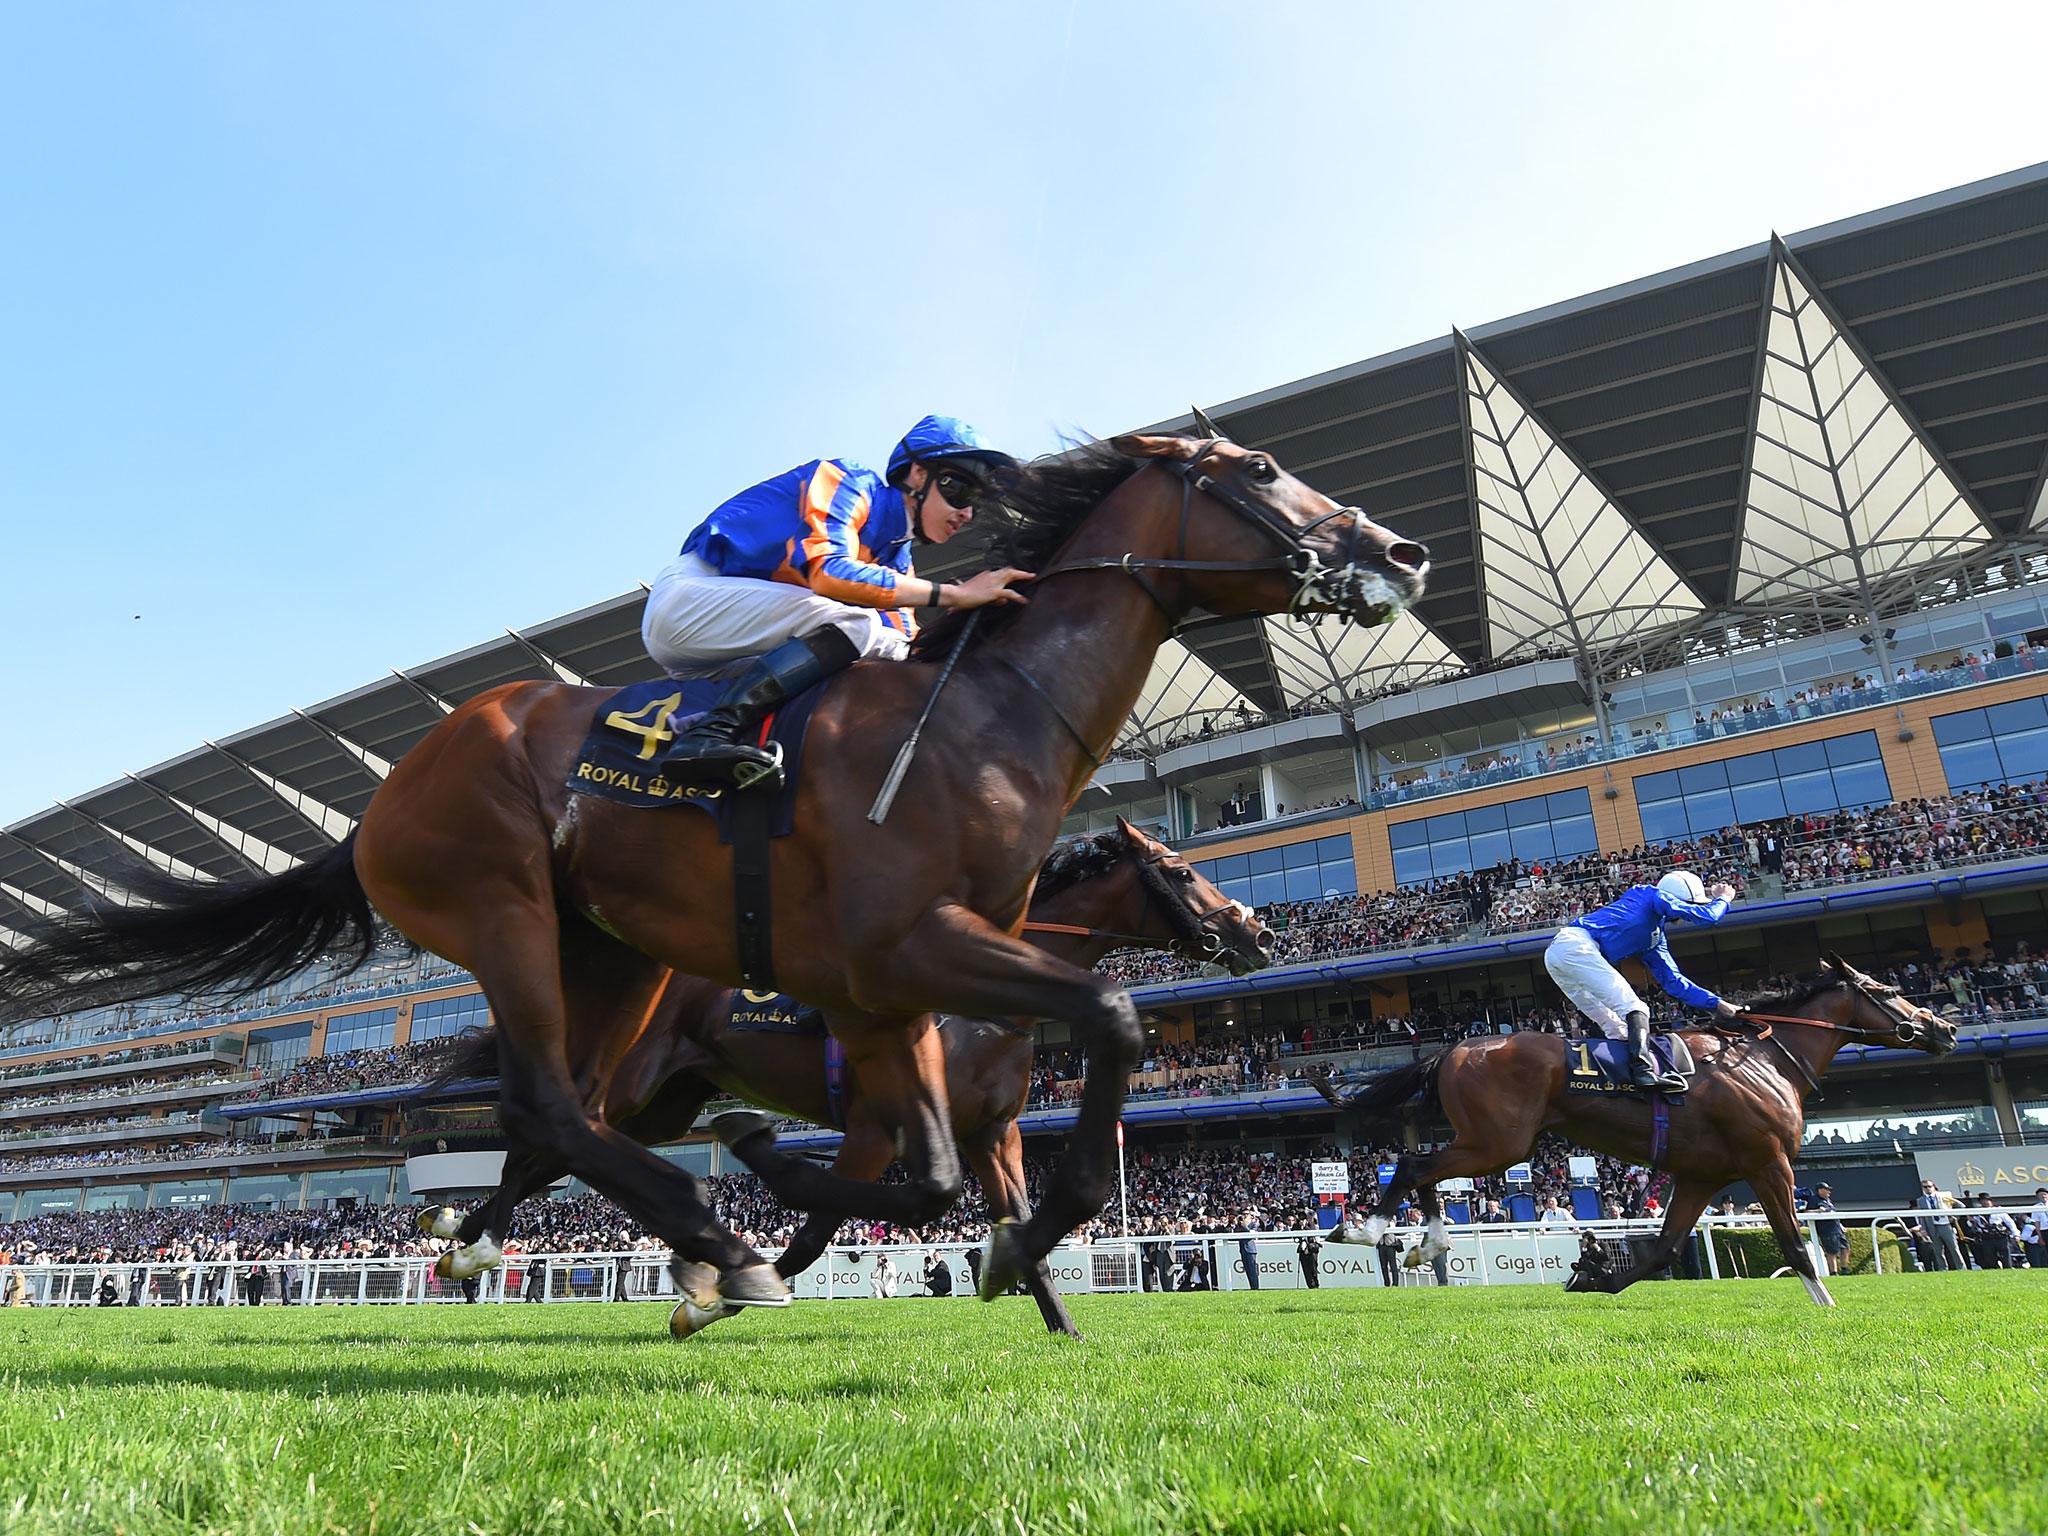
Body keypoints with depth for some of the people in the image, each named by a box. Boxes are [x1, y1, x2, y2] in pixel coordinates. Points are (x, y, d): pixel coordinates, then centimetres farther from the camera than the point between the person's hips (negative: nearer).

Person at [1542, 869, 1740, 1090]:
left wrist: (1716, 1003, 28)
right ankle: (1645, 1070, -28)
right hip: (1576, 945, -10)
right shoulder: (1652, 895, 8)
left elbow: (1673, 981, 32)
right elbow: (1707, 915, -1)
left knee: (1615, 1027, 13)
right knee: (1634, 1009, -13)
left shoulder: (1655, 937, 32)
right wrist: (1722, 899, 21)